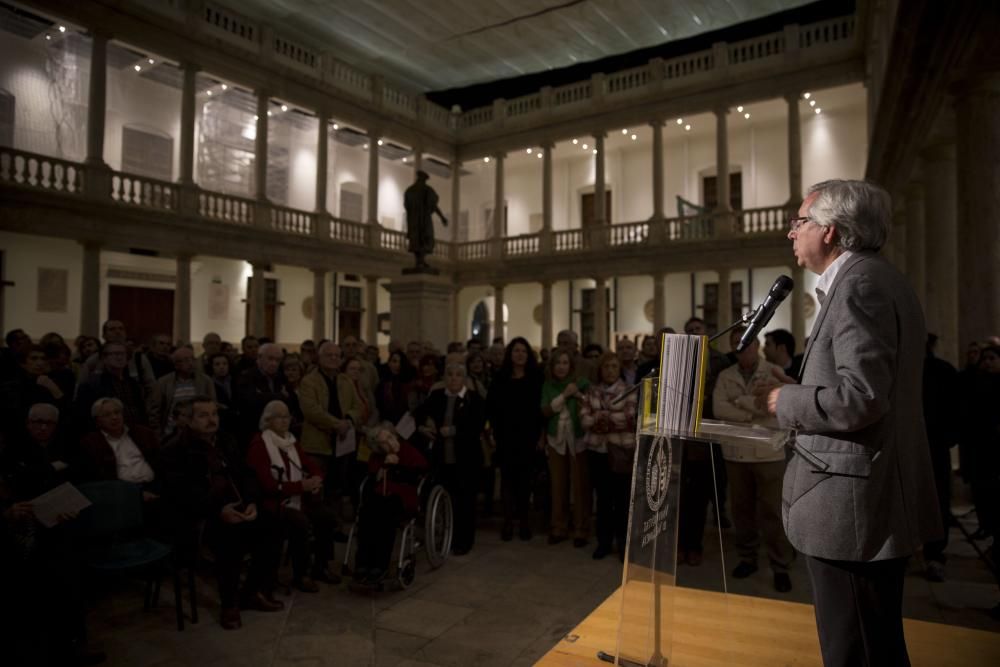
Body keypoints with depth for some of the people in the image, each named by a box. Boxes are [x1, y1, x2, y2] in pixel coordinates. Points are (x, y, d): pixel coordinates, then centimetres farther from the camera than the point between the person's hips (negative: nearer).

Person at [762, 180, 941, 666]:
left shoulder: (859, 283, -17)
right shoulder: (872, 278, 15)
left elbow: (859, 397, -26)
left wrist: (785, 400, -11)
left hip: (853, 506, -10)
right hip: (875, 501, 11)